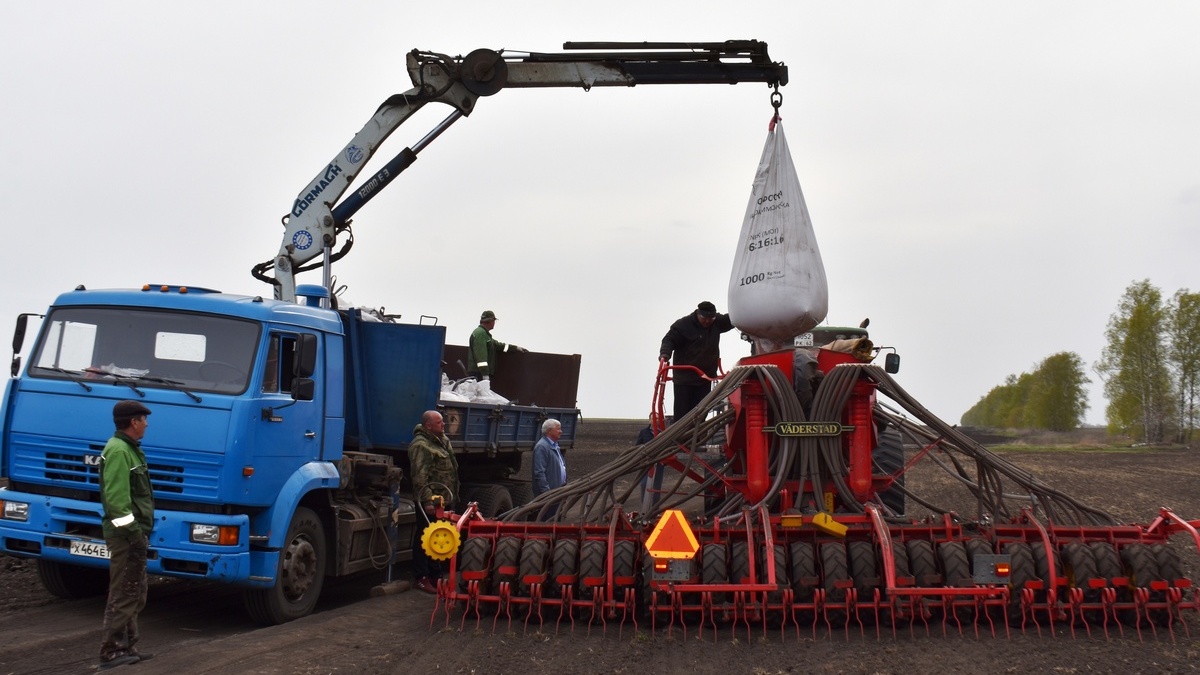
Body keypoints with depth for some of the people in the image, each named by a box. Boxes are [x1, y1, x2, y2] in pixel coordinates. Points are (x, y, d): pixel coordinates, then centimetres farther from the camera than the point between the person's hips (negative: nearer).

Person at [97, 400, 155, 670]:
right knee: (123, 594, -7)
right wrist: (134, 533, -23)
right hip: (126, 535, -11)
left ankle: (126, 646, 22)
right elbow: (116, 498, -23)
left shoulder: (129, 449, 17)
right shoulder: (118, 451, -16)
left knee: (135, 593, 15)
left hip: (133, 534, 11)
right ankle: (112, 651, -2)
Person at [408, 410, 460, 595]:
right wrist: (427, 501, -26)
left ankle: (436, 576, 25)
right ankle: (421, 579, 2)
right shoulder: (421, 446, -15)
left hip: (445, 500, 10)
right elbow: (420, 477, -21)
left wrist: (453, 497, 23)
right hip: (431, 502, -9)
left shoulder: (443, 441, 16)